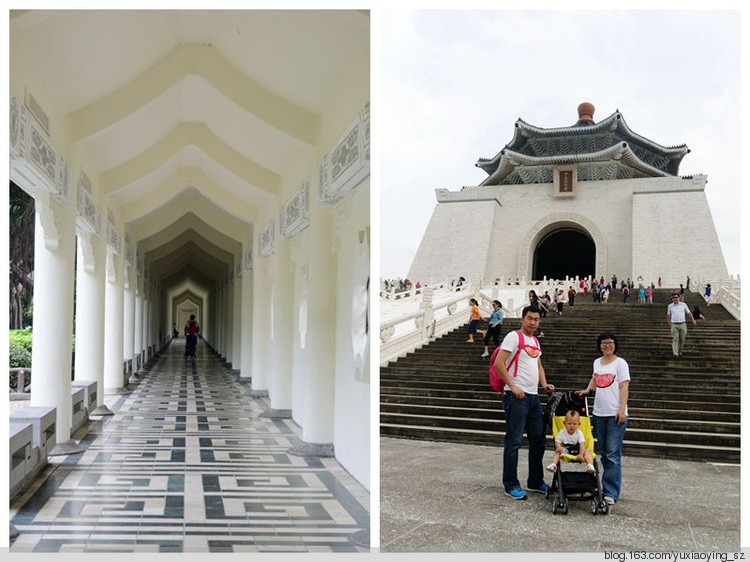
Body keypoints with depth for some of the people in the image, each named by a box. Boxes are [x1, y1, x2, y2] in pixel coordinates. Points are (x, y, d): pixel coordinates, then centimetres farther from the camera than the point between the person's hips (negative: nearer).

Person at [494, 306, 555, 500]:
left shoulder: (535, 341, 18)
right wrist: (513, 386, -18)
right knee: (514, 441, -3)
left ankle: (535, 481, 24)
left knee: (538, 440, 12)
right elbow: (498, 363, -15)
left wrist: (544, 384, 11)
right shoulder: (514, 337, -8)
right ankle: (511, 485, 4)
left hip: (533, 396, 9)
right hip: (517, 396, -9)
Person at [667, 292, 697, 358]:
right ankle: (675, 354, -15)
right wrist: (669, 325, 12)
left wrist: (693, 321, 9)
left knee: (682, 339, 8)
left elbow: (689, 313, 9)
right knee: (675, 339, -10)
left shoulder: (683, 305, 2)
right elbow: (668, 316, 11)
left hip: (682, 324, 1)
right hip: (674, 325, -1)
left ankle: (680, 351, 27)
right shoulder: (670, 306, 2)